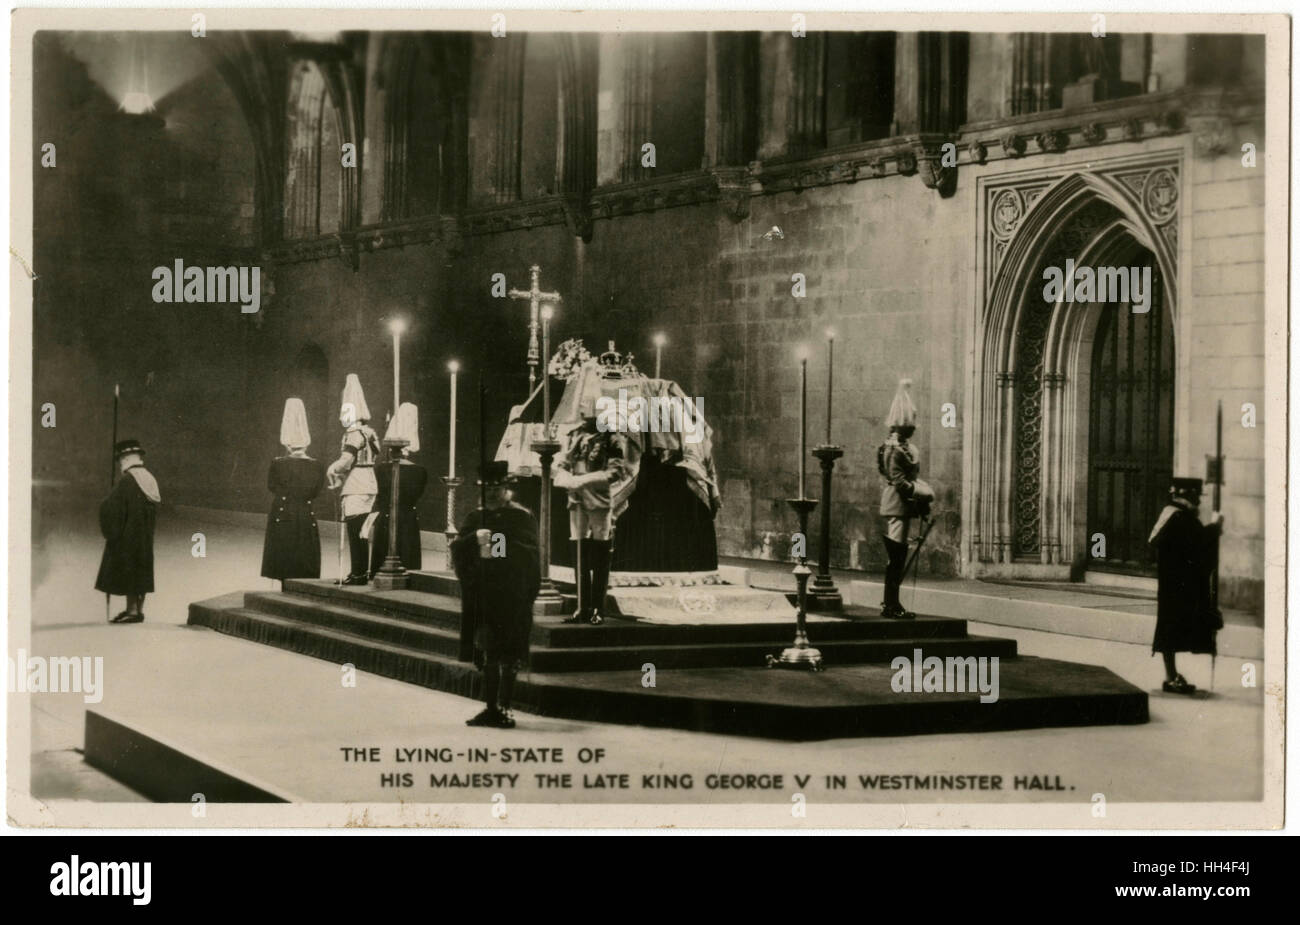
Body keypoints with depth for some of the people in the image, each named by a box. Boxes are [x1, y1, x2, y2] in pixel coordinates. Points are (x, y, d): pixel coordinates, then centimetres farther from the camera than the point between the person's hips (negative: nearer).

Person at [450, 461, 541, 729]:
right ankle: (491, 708, 15)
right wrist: (474, 539, -15)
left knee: (508, 657, -2)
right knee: (488, 655, 9)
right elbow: (457, 550, 3)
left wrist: (497, 548, -19)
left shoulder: (522, 517, -1)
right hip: (482, 599, 5)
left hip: (511, 600, -5)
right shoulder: (475, 518, 13)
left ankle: (504, 709, 3)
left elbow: (527, 556, -12)